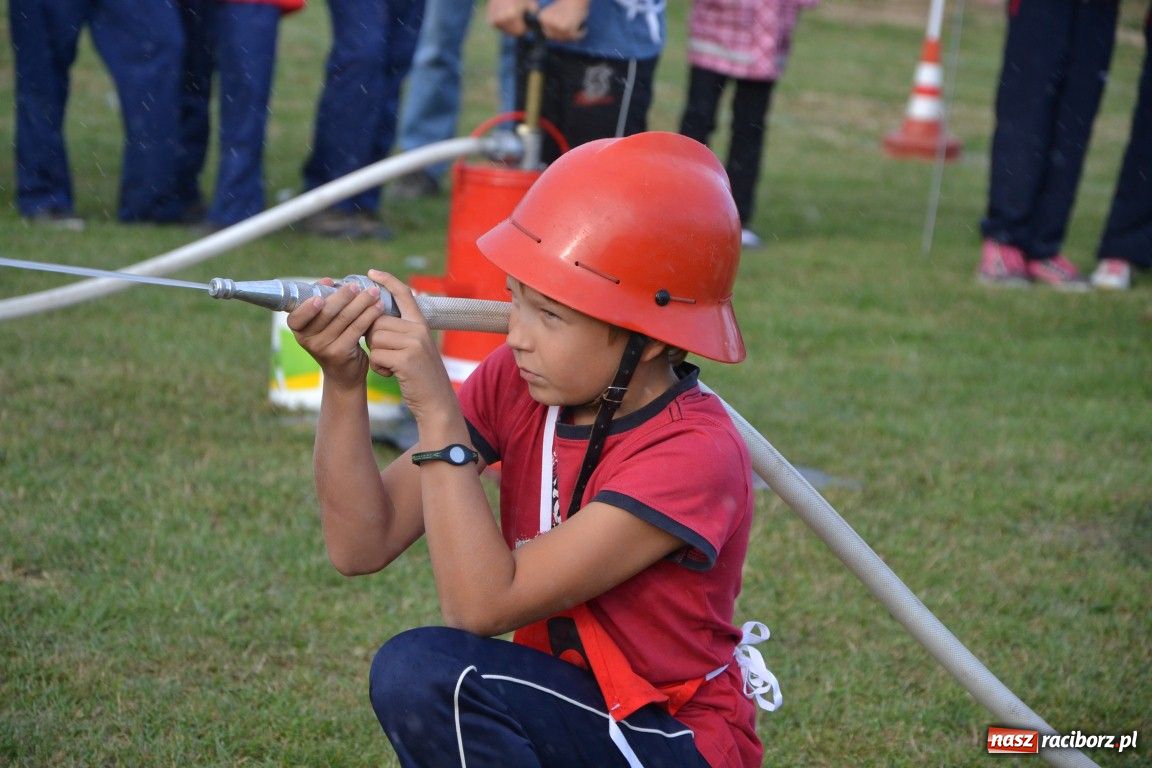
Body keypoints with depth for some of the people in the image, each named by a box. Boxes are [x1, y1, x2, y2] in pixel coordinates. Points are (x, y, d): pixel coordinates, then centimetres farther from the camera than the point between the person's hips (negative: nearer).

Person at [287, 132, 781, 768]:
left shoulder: (693, 453, -24)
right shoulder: (514, 386, -5)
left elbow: (481, 607, -28)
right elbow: (361, 546, -9)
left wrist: (436, 407, -30)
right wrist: (344, 384, -23)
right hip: (565, 709, 7)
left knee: (426, 671, -26)